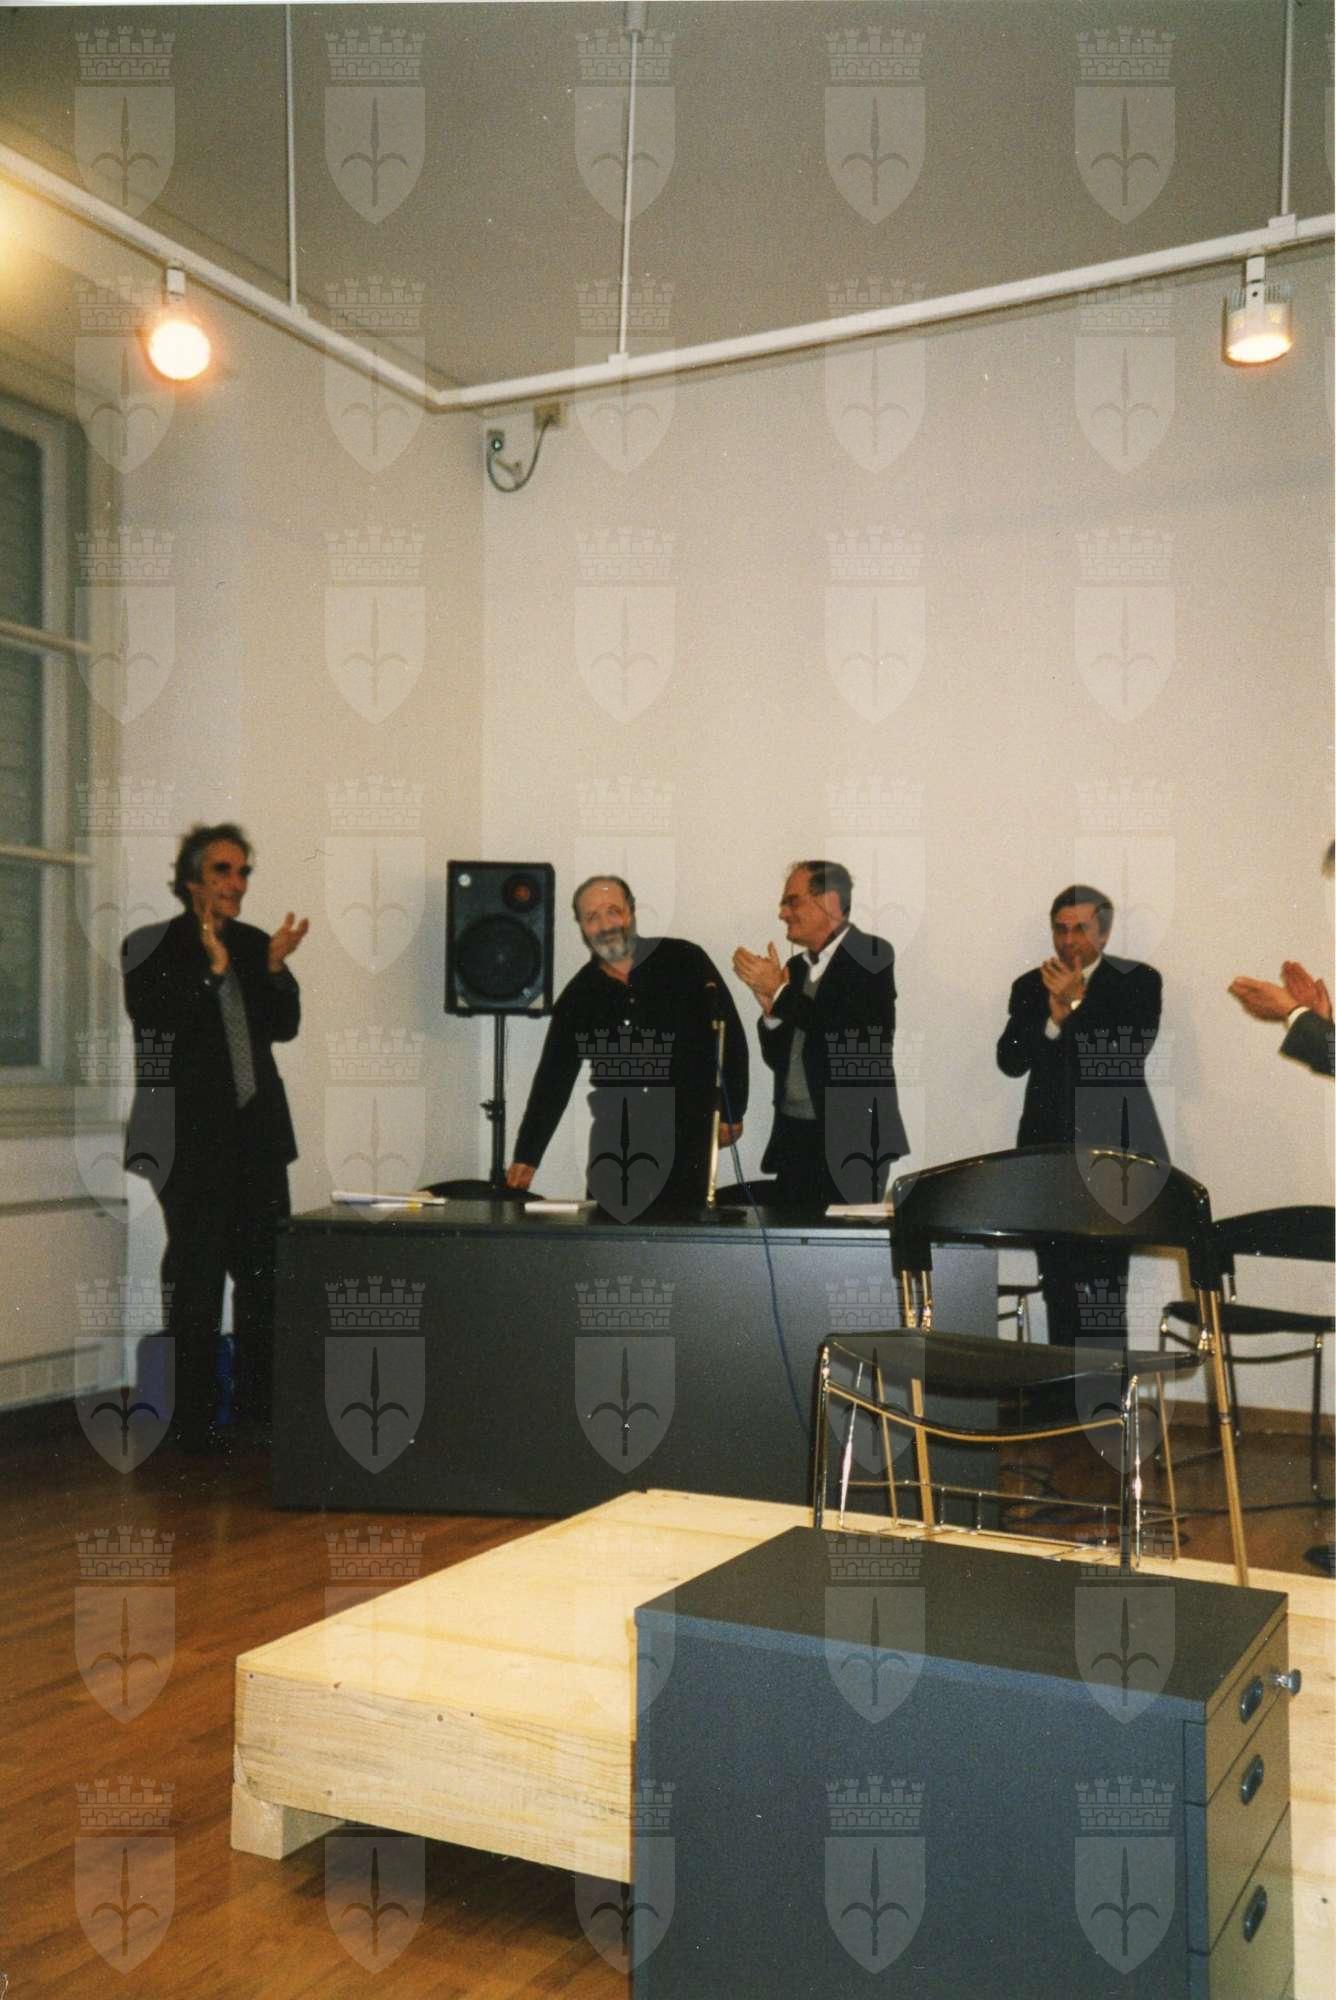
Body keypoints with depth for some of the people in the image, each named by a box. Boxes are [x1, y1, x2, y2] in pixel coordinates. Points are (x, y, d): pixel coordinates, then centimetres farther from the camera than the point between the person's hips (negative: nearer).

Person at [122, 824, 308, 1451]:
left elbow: (285, 1027, 9)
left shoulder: (254, 944, 11)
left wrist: (276, 968, -6)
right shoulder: (151, 946, -2)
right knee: (196, 1277, -2)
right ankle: (194, 1419, 7)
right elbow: (151, 1017, -15)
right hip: (193, 1135, -5)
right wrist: (211, 970, -21)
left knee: (264, 1271, 10)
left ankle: (258, 1404, 22)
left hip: (256, 1131, 5)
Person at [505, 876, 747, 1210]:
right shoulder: (578, 996, 5)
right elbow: (552, 1081, 6)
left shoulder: (684, 961, -3)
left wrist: (732, 1113, -1)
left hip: (686, 1135, -2)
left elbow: (729, 1036, 0)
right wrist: (526, 1158, 0)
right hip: (615, 1141, 3)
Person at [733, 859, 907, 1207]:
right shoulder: (796, 967, 14)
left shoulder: (871, 955, -5)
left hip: (852, 1138, -6)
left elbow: (851, 1036, -18)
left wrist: (780, 992, -12)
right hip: (795, 1137, 6)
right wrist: (770, 1008, -3)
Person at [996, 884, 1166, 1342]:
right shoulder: (1031, 987, 13)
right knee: (1058, 1281, 3)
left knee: (1104, 1280, -9)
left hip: (1112, 1149, -3)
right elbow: (1009, 1061, 2)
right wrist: (1053, 1017, -13)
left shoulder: (1138, 981, 5)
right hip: (1049, 1150, 3)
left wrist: (1077, 1002, -13)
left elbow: (1134, 1048, -10)